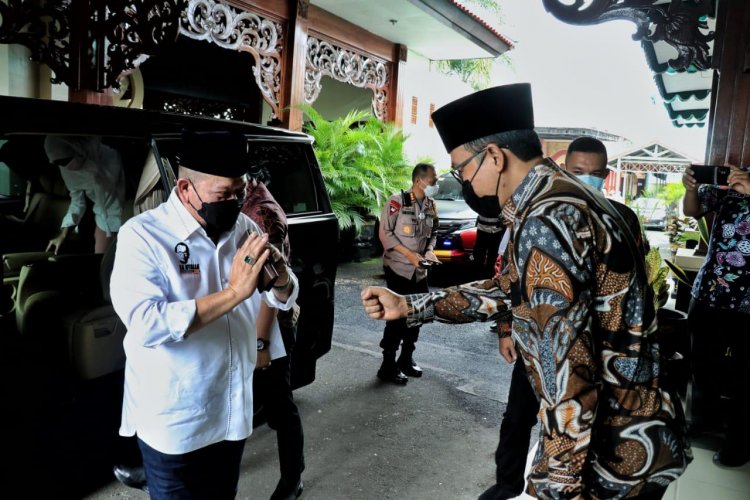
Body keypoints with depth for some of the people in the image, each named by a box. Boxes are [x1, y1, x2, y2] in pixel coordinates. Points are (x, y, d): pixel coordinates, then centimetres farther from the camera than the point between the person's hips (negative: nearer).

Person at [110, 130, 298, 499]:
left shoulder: (244, 228, -1)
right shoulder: (143, 235, -16)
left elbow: (284, 299, 5)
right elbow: (146, 325, -28)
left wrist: (281, 275, -18)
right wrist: (233, 292, -33)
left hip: (234, 412, 5)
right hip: (174, 423, -5)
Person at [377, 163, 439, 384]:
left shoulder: (431, 206, 6)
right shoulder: (397, 201, -14)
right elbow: (385, 233, -15)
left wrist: (429, 250, -5)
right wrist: (409, 254, -21)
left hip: (420, 271, 7)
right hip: (398, 268, -7)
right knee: (398, 316, -5)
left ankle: (406, 359, 28)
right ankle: (388, 366, 7)